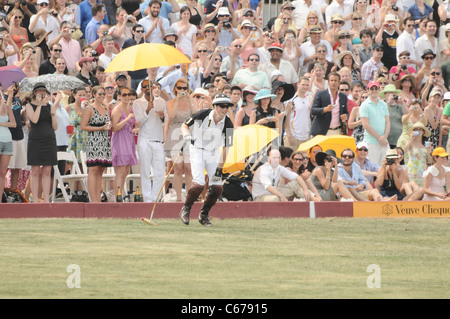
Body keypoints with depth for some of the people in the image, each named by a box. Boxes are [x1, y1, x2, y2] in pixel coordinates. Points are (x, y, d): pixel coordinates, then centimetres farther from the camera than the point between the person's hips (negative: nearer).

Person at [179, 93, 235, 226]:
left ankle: (204, 215, 14)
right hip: (197, 150, -3)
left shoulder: (227, 124, -11)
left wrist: (219, 169, -13)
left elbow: (225, 148, -9)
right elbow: (184, 125, -1)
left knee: (217, 188, -6)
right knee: (199, 184, -20)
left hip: (213, 154, 3)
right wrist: (187, 136, -23)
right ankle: (185, 210, 2)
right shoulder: (202, 115, -17)